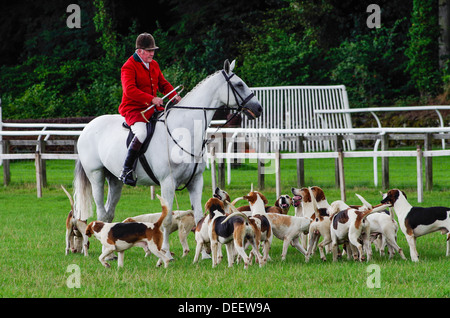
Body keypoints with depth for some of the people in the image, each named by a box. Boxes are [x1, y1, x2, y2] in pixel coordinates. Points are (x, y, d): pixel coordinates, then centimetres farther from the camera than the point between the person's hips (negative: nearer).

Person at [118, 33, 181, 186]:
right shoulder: (129, 67, -11)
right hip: (133, 109, -8)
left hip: (153, 109, 8)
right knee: (141, 133, -35)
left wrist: (174, 96, 2)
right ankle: (126, 170, -26)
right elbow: (130, 90, -24)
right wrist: (151, 99, -32)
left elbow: (163, 84, 23)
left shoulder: (154, 65, 15)